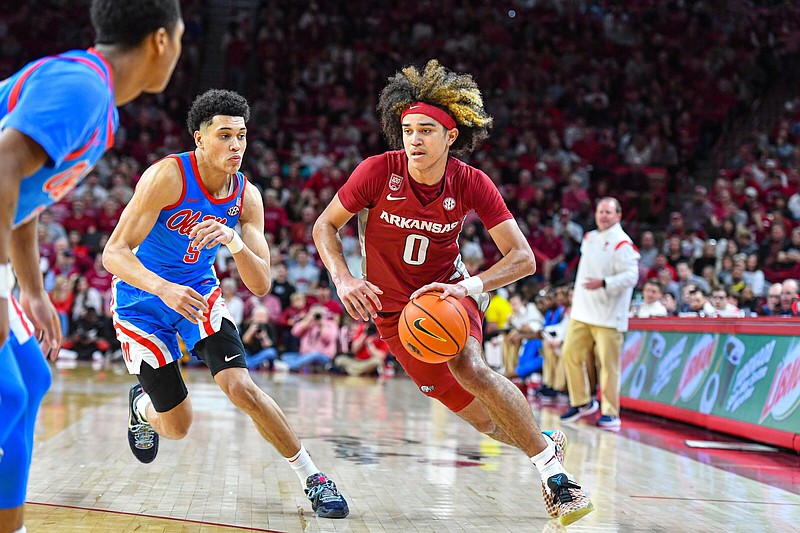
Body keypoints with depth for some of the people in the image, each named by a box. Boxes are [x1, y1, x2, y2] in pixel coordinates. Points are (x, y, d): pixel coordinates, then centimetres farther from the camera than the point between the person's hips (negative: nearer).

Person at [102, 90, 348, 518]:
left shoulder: (246, 197, -11)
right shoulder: (167, 176, -26)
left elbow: (261, 285, -15)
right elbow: (114, 253, -30)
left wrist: (233, 239, -35)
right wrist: (164, 288, -47)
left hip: (200, 291, 3)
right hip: (142, 302, -3)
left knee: (241, 388, -17)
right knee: (177, 427, 0)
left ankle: (314, 480, -4)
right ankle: (141, 404, 37)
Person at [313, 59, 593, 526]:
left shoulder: (472, 184, -18)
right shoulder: (379, 171, -19)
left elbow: (524, 258, -19)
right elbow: (325, 227, -6)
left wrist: (467, 287, -35)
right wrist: (343, 279, -24)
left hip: (450, 291, -1)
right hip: (394, 309, 1)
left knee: (470, 367, -34)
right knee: (484, 420, -2)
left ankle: (548, 459, -18)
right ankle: (545, 443, 28)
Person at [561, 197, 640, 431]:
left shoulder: (622, 244, -10)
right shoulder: (589, 238, 15)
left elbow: (631, 276, -18)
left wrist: (604, 283, -28)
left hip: (608, 315, -7)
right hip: (582, 313, 8)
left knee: (608, 363, -7)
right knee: (571, 354, 5)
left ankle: (611, 413, 2)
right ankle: (582, 403, 20)